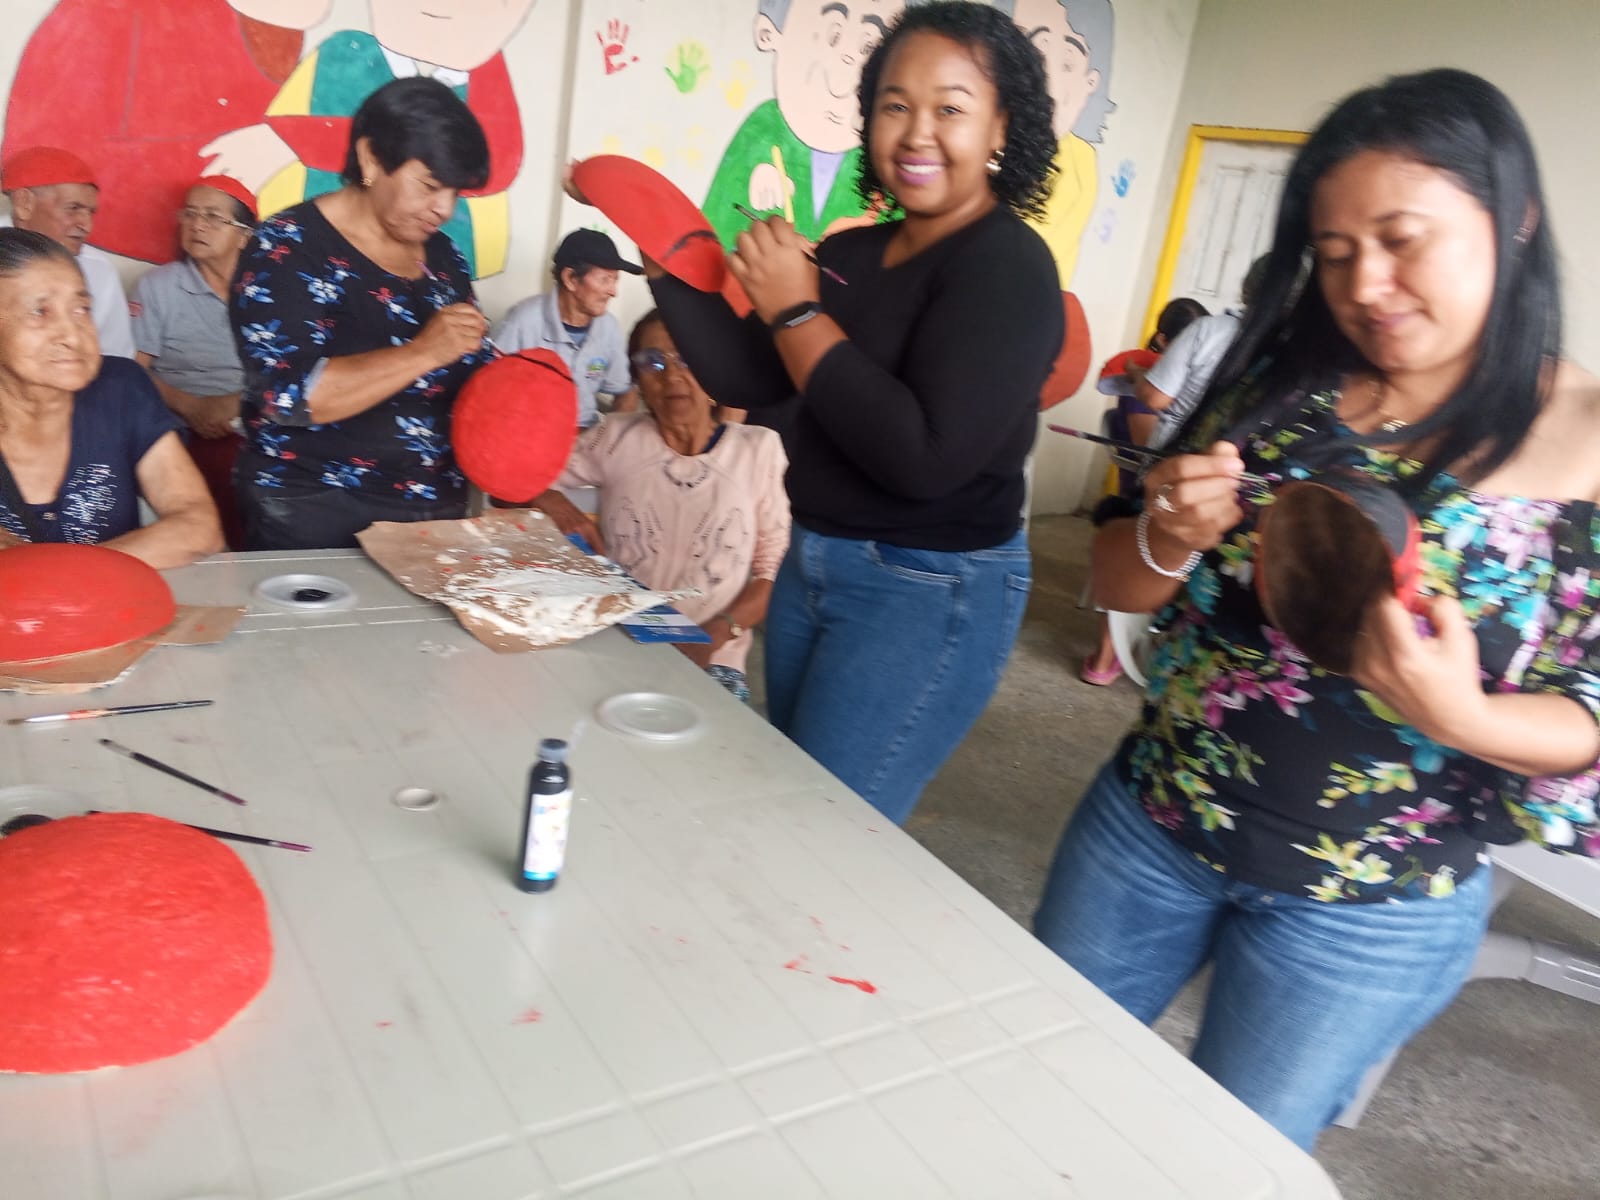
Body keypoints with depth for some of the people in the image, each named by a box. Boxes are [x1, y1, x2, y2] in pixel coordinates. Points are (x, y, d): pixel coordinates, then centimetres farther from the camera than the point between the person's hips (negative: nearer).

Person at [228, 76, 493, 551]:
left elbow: (471, 376, 14)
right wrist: (424, 352, -26)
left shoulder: (442, 255, 8)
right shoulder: (287, 249, -10)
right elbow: (288, 395, -22)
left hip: (437, 513, 6)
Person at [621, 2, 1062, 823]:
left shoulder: (1006, 267, -16)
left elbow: (924, 456, -27)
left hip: (930, 596, -8)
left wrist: (795, 312, -21)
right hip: (813, 563, 8)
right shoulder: (851, 253, 5)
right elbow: (745, 379, 4)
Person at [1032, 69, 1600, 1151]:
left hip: (1372, 909, -3)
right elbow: (1119, 587, 1)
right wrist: (1168, 538, -21)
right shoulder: (1277, 381, -4)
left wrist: (1465, 716, -29)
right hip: (1148, 826, 3)